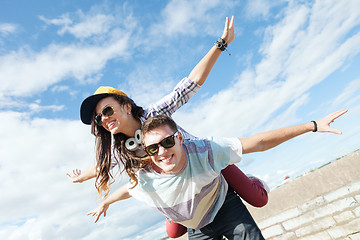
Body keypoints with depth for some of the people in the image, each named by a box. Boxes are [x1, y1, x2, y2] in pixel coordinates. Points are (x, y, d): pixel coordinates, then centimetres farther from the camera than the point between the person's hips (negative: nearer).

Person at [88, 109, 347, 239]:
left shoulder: (204, 151, -36)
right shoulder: (145, 181, -28)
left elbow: (258, 142, -32)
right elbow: (126, 189, -2)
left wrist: (312, 125, -30)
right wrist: (105, 203, 19)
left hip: (226, 207, -1)